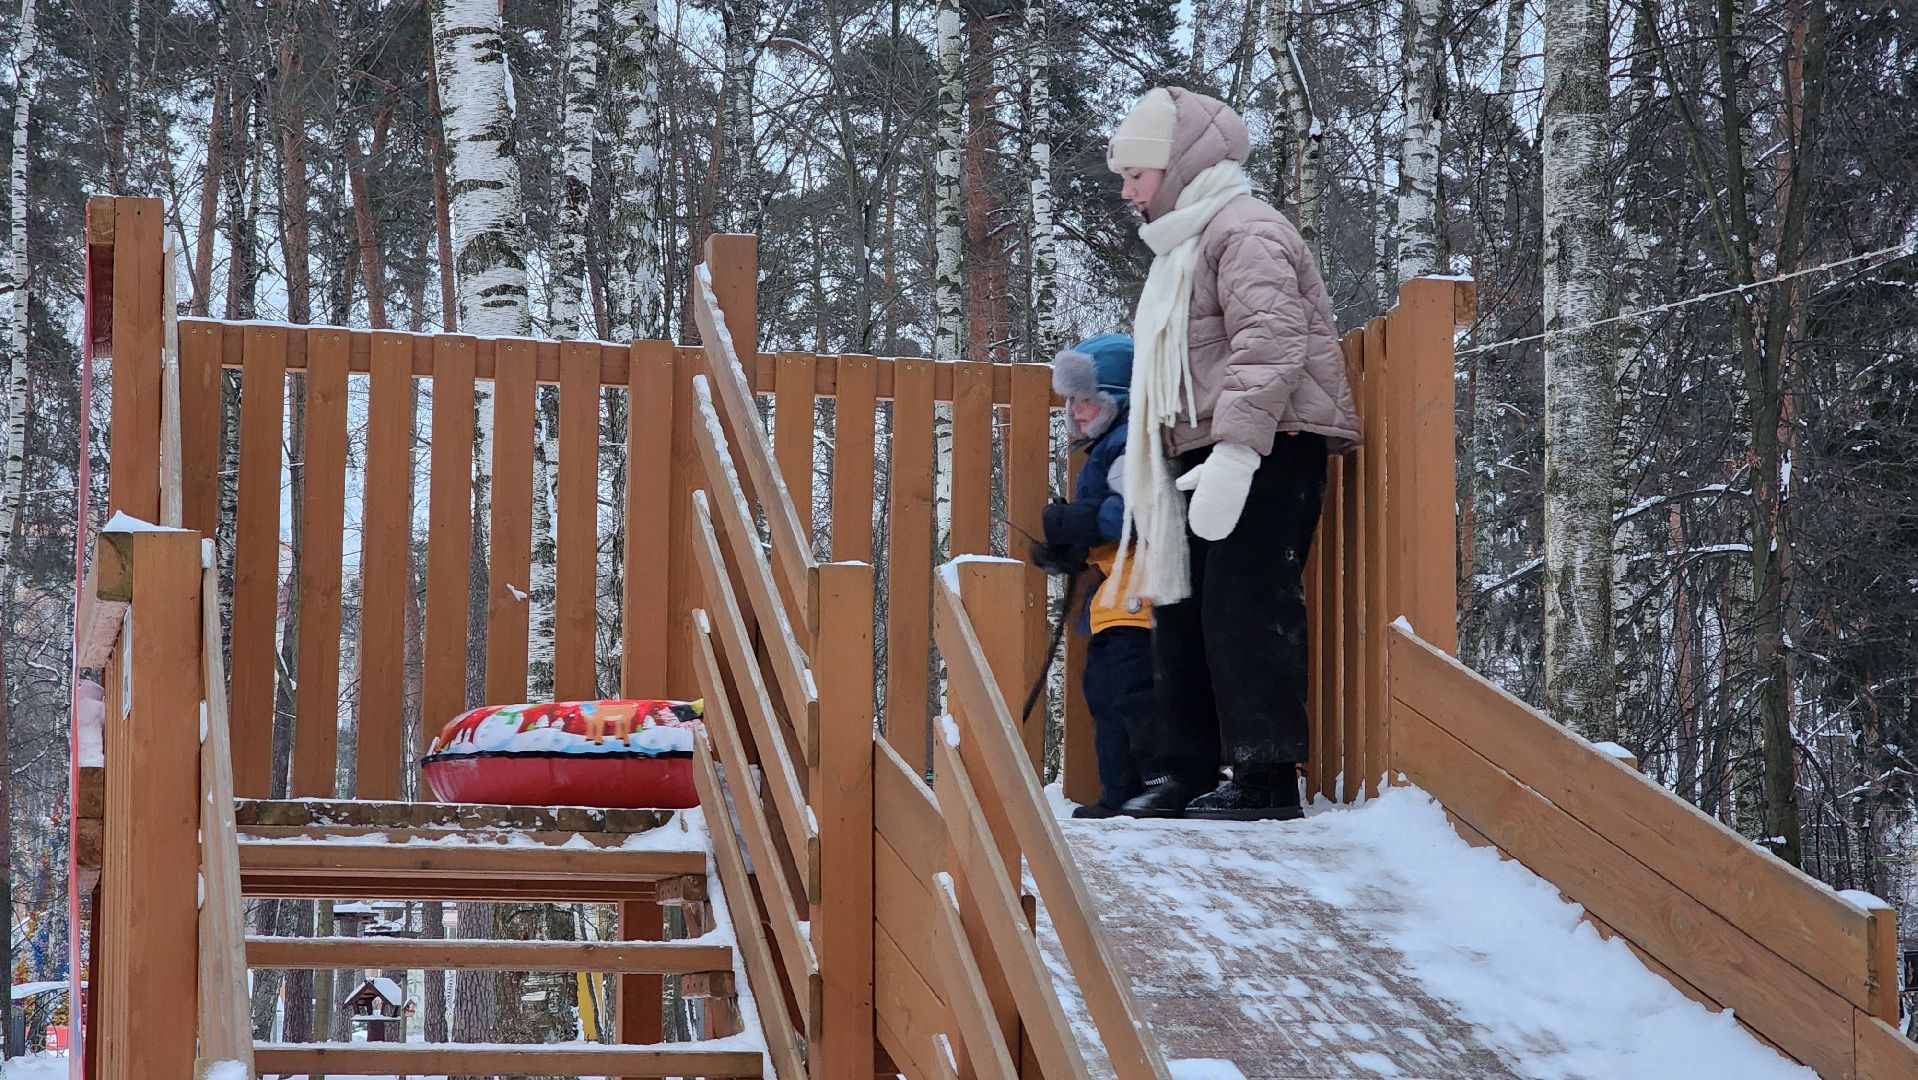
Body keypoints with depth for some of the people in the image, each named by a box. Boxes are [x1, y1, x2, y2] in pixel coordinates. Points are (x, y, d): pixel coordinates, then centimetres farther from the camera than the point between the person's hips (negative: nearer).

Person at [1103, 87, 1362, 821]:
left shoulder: (1245, 231, -10)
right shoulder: (1182, 249, 24)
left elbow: (1270, 345, -23)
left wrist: (1235, 451, -31)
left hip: (1266, 455, -11)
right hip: (1208, 460, 11)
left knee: (1245, 608, -12)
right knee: (1182, 609, 11)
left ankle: (1265, 775, -10)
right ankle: (1182, 769, 17)